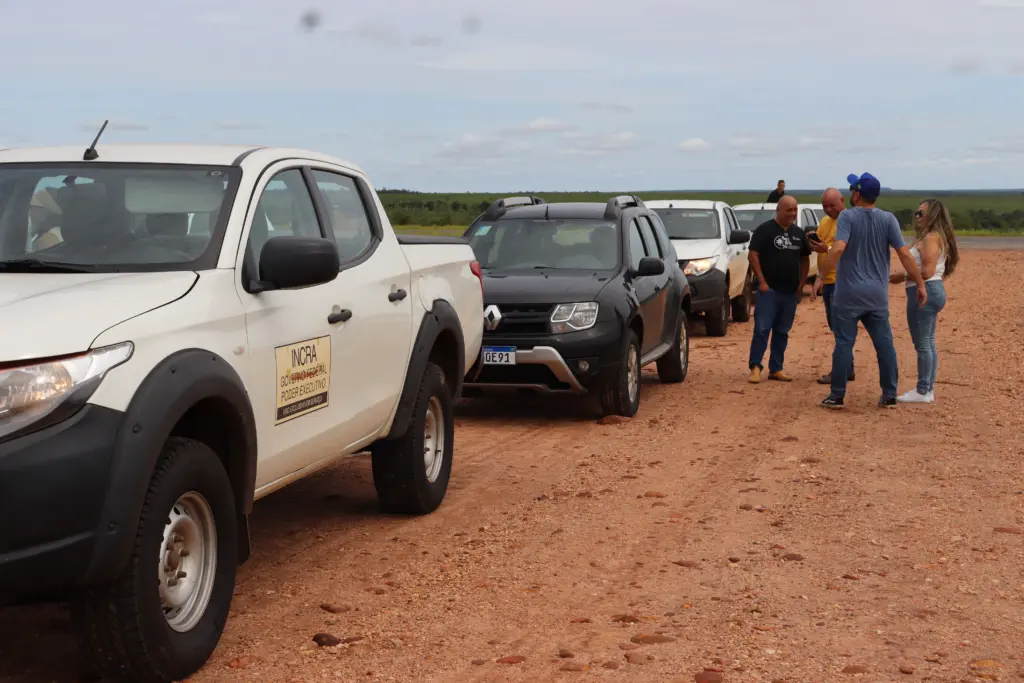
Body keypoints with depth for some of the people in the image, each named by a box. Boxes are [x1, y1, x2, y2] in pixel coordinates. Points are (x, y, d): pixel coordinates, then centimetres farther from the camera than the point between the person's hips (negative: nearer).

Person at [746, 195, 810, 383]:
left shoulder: (799, 233, 13)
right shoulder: (765, 230, -4)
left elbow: (805, 259, 21)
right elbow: (753, 255, -8)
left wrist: (801, 284, 10)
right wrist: (762, 282, -13)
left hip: (790, 292, 6)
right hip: (769, 290, -5)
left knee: (782, 332, 8)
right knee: (762, 329, -10)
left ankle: (776, 369, 13)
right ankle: (755, 367, -7)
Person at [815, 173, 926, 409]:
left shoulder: (848, 216, -9)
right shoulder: (888, 219, 1)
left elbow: (838, 248, -24)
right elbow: (904, 254, -4)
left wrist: (826, 252, -4)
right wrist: (920, 284, 1)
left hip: (849, 293, -3)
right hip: (877, 294, 3)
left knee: (844, 344, 2)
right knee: (884, 344, 9)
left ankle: (837, 396, 7)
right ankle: (889, 395, 12)